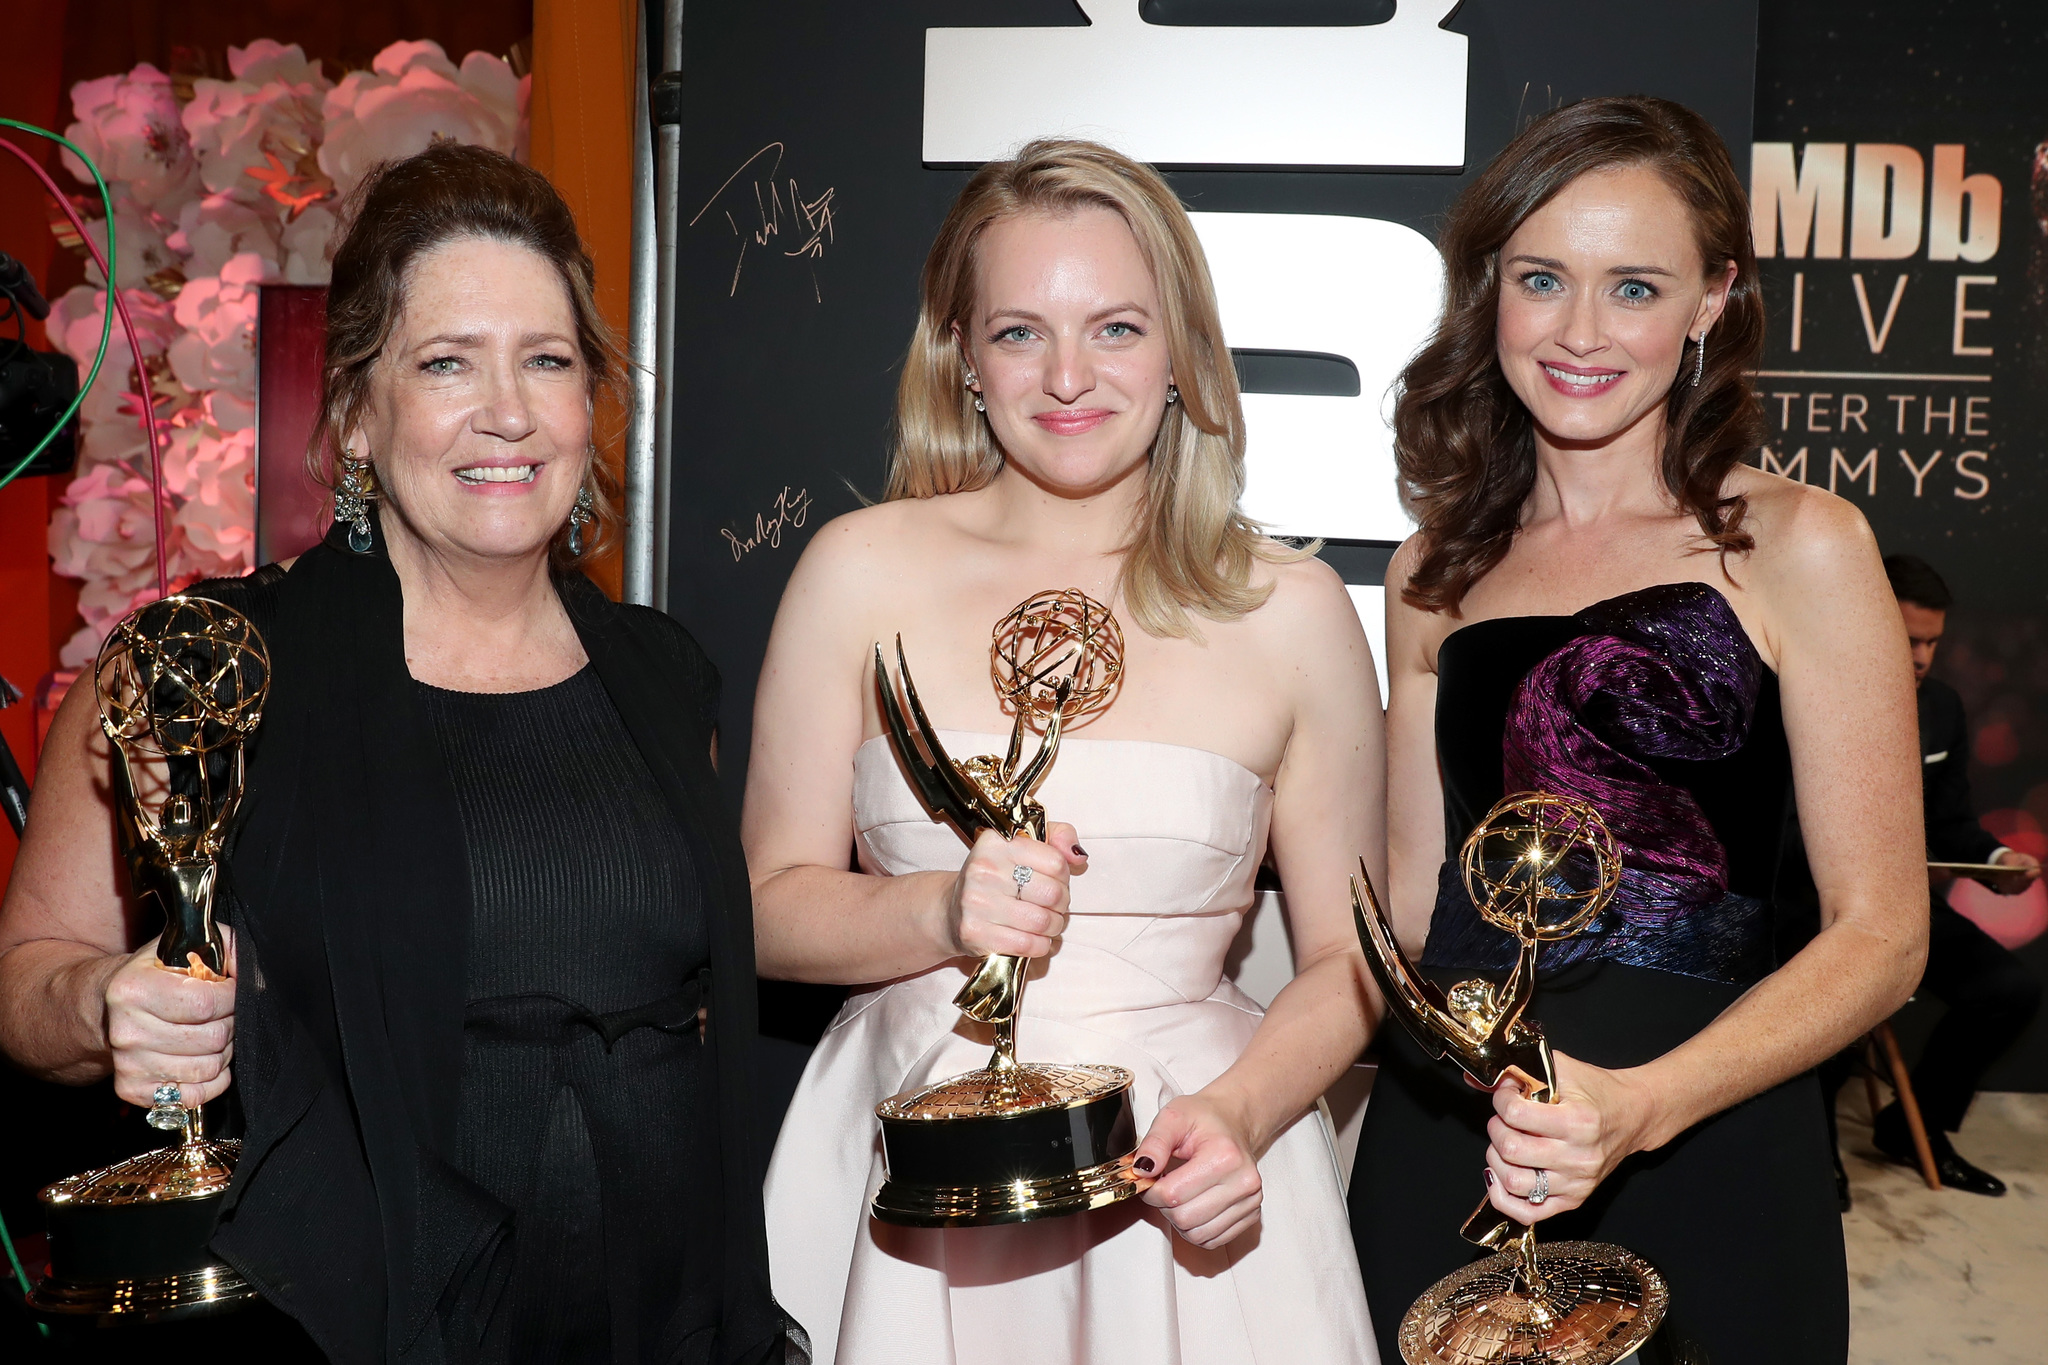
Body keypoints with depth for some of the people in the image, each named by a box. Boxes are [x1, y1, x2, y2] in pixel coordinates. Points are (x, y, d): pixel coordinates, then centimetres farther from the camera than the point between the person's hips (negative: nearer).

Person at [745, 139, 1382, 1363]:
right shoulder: (864, 571, -2)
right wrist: (943, 914, -17)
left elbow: (1347, 960, 3)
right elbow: (771, 907, 0)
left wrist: (1239, 1114, -13)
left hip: (1182, 1174, 0)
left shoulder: (1289, 609, -2)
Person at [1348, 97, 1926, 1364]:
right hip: (1440, 1146, 3)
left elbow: (1881, 934, -8)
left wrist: (1640, 1106, -21)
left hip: (1700, 1153, -3)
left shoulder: (1796, 545, -6)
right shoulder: (1440, 567, 6)